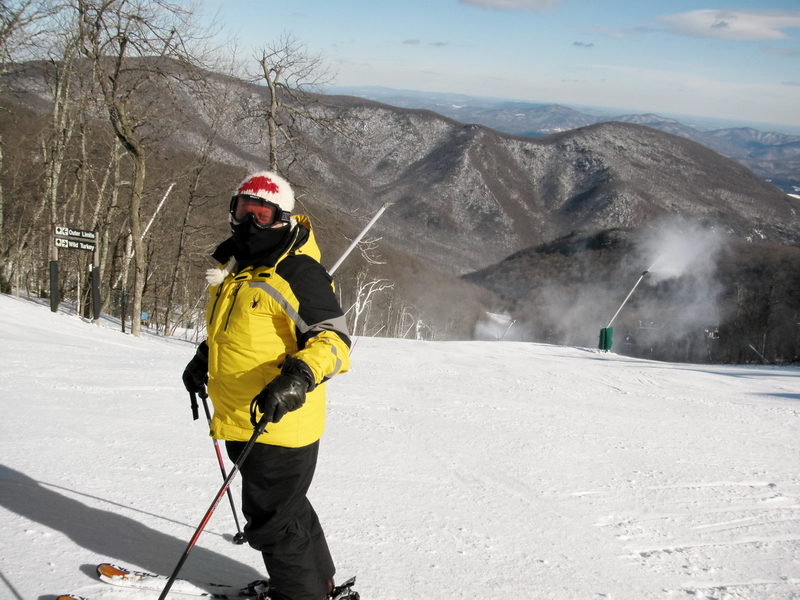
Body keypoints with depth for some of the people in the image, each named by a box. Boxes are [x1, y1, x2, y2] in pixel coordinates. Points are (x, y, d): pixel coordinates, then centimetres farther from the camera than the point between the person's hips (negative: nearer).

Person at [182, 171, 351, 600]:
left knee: (271, 520, 2)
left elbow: (333, 340, -20)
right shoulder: (232, 266, 12)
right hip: (240, 421, 9)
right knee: (284, 507, 23)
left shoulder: (297, 272, -16)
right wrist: (205, 358, 19)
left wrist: (299, 377, -35)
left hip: (279, 421, -9)